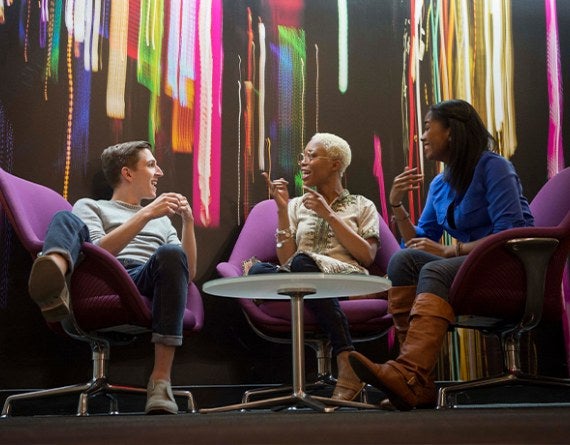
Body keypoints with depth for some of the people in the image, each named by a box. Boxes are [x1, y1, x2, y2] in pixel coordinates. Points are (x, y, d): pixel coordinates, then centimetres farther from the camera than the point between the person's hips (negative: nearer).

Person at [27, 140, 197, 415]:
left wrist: (188, 222, 11)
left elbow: (188, 273, 23)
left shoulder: (162, 220, 37)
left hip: (146, 282, 2)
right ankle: (53, 286, -62)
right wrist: (146, 215, -4)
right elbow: (99, 251, 3)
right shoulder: (90, 207, 26)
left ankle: (161, 379, -39)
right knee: (65, 219, -24)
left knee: (171, 254, -32)